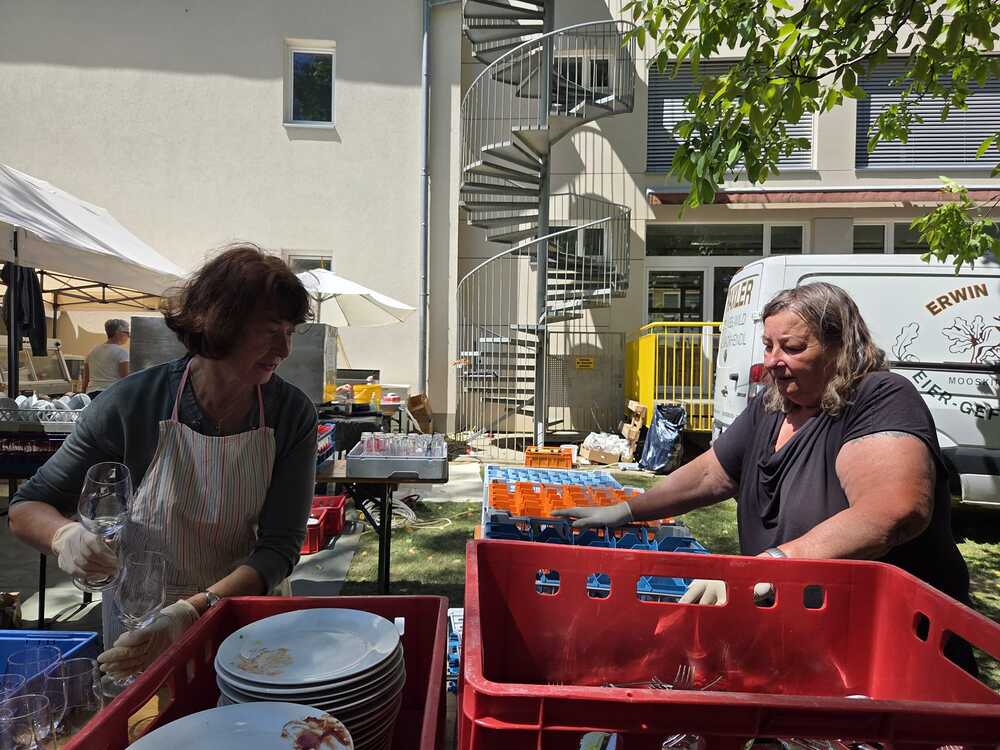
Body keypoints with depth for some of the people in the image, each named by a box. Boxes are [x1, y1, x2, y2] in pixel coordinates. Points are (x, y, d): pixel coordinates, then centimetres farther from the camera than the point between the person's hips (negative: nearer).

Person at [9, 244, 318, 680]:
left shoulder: (292, 414, -17)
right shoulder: (134, 402, -19)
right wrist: (66, 536, -30)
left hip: (242, 605, 1)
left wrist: (192, 611, -32)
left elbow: (280, 546, -18)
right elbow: (26, 507, -8)